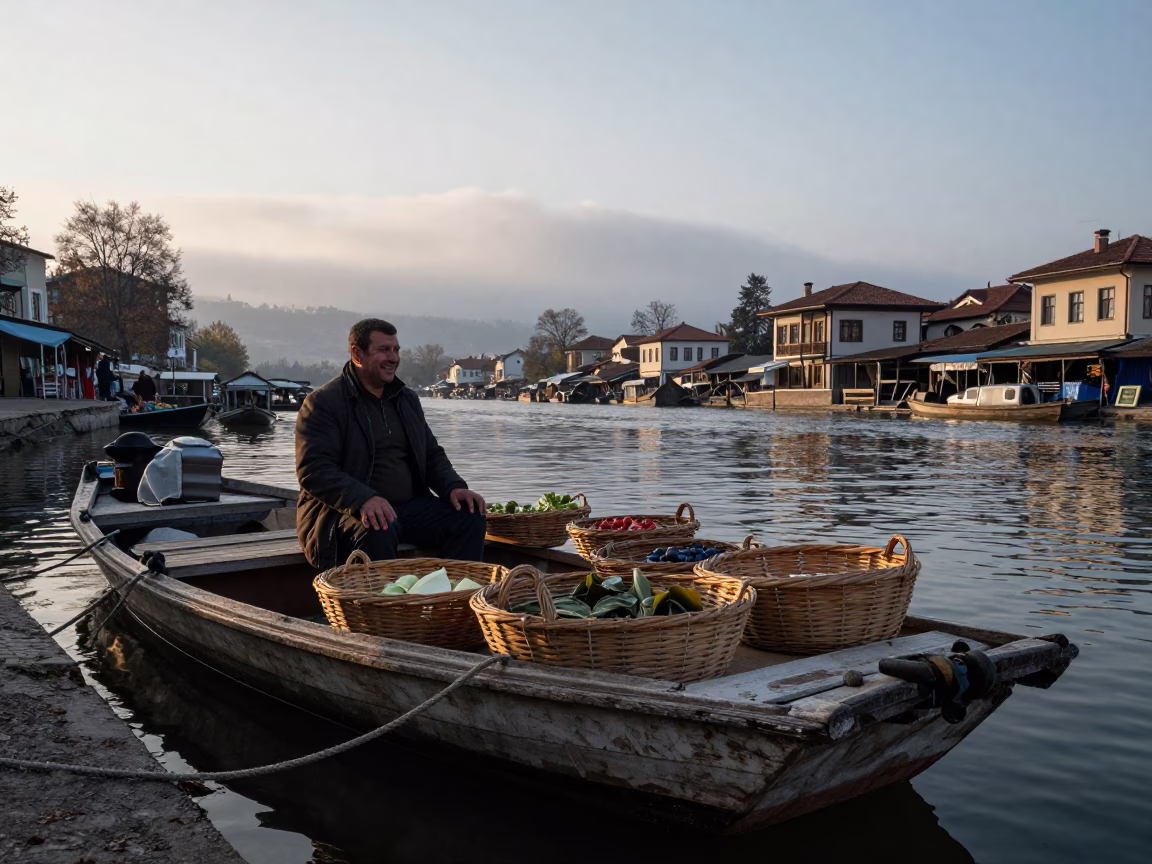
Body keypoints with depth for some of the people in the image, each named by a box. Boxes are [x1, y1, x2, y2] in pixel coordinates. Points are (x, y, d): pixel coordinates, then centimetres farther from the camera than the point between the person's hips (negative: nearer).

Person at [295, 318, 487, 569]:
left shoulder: (407, 399, 18)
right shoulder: (323, 402, -4)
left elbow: (432, 454, 21)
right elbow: (313, 469, -16)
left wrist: (453, 487, -2)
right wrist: (363, 499, -33)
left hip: (410, 506, 6)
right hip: (345, 511, -6)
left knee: (470, 518, -14)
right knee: (380, 530, -38)